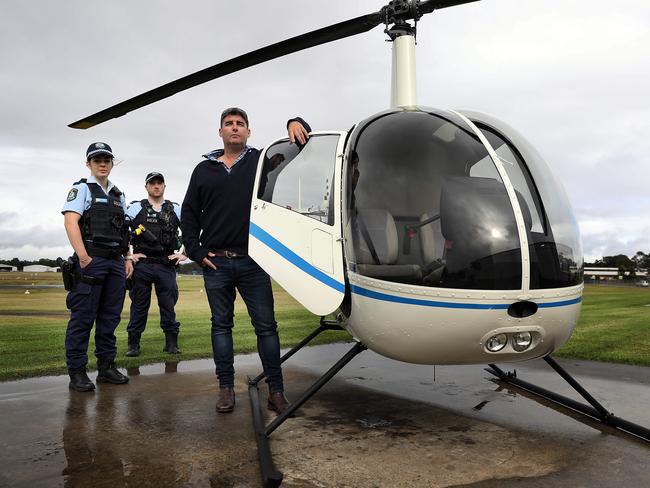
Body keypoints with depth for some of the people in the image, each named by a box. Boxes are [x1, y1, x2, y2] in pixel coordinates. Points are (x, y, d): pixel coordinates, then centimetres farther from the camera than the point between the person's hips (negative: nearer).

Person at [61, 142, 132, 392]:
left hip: (116, 262, 6)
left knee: (110, 317, 9)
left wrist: (127, 258, 12)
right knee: (83, 317, -3)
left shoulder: (118, 195, 20)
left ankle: (106, 367, 18)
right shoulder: (81, 189, 1)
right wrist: (83, 257, -21)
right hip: (91, 260, -6)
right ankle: (77, 372, 4)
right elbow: (71, 222, -11)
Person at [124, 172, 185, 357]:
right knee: (139, 305, 3)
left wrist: (184, 253, 6)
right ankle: (133, 344, 12)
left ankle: (171, 343, 11)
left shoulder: (176, 210, 10)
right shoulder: (135, 208, 5)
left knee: (168, 304, 2)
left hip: (167, 265, 1)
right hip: (142, 264, -1)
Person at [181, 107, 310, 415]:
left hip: (252, 262, -2)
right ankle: (226, 388, 18)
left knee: (266, 325, -1)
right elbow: (189, 213, 14)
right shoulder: (204, 169, 13)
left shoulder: (262, 160, 7)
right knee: (221, 325, 8)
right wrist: (196, 252, 4)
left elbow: (301, 144, 9)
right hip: (215, 263, 2)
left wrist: (295, 122, -12)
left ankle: (275, 390, 7)